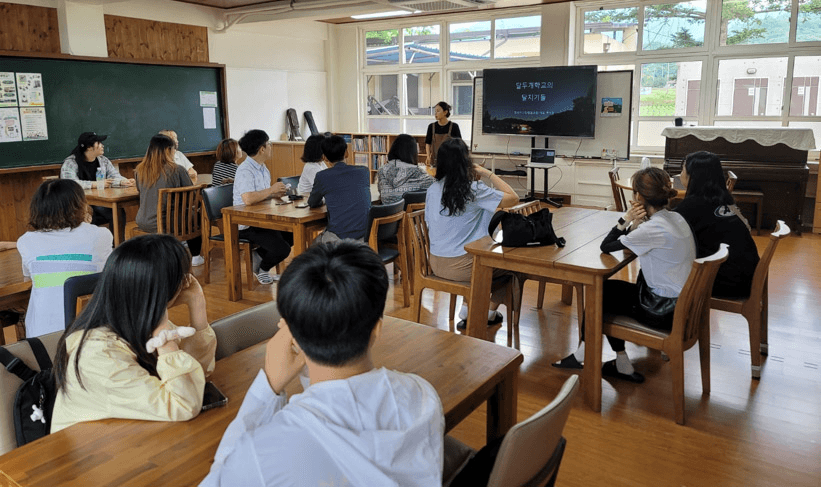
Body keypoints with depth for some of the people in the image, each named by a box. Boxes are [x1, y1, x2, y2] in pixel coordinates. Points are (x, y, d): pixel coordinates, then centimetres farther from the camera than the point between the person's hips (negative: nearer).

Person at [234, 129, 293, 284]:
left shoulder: (263, 168, 13)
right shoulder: (245, 170, -19)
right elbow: (248, 199, -34)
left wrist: (275, 194, 1)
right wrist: (271, 190, -21)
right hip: (247, 225, -10)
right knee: (282, 249, -21)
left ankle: (258, 256, 17)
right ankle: (262, 270, 10)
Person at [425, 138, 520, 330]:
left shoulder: (432, 189, -1)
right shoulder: (474, 190, -19)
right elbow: (513, 198, -13)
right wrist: (487, 174, -6)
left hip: (436, 264, 6)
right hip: (461, 267, -6)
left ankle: (466, 310, 28)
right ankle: (489, 312, 29)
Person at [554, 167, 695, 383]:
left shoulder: (653, 228, -24)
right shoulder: (676, 218, 5)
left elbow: (606, 246, -16)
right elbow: (631, 244, 10)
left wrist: (626, 219, -10)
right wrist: (634, 225, -7)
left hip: (665, 312, -8)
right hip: (680, 301, 9)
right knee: (606, 288, 16)